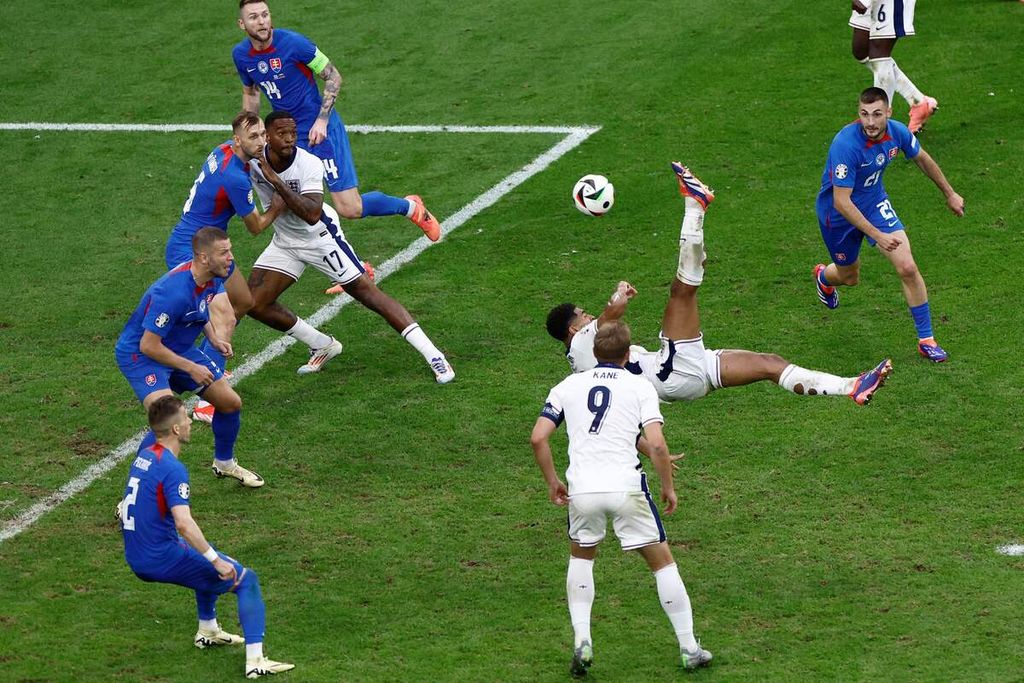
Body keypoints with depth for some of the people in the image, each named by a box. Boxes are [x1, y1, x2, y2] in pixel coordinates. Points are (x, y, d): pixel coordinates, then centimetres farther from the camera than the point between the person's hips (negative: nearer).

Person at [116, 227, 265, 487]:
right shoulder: (174, 292, -35)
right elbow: (149, 346, -29)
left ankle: (224, 463, 39)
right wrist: (191, 368, -21)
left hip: (180, 348, 9)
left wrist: (213, 338, 0)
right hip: (139, 353, -9)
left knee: (231, 403, 12)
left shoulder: (212, 277, -7)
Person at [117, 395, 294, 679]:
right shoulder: (172, 469, -21)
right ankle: (255, 661, -11)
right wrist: (216, 560, -27)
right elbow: (184, 523, -32)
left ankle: (208, 631, 43)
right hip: (162, 559, -9)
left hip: (136, 558, 9)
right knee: (247, 580, -1)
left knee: (205, 556, 37)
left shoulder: (143, 457, 8)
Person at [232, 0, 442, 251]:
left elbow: (333, 76, -10)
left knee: (350, 209, -10)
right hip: (288, 135, 6)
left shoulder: (292, 43, -18)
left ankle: (411, 207, 18)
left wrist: (322, 120, -18)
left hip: (321, 130, -6)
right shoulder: (241, 55, 0)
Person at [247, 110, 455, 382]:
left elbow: (312, 215, -39)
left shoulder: (309, 164, -27)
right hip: (284, 242, 5)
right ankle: (322, 346, 18)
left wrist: (277, 182, -42)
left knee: (366, 291, -11)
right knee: (254, 303, -2)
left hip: (319, 236, -5)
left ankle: (434, 357, -11)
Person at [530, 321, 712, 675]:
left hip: (582, 489, 2)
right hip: (626, 486, -2)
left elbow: (538, 438, 5)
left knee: (581, 557, 27)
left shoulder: (568, 386, 13)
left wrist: (553, 482, 17)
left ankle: (581, 641, 12)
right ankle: (689, 648, 13)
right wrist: (669, 487, 7)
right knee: (662, 561, 13)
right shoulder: (640, 387, 5)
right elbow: (655, 445, -7)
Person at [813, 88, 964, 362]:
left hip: (875, 202, 4)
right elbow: (841, 201, -35)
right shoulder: (846, 144, -37)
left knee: (907, 267, -12)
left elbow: (922, 159, 6)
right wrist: (877, 235, -38)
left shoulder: (897, 132, -18)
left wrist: (949, 193, 16)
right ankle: (823, 276, 57)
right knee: (849, 277, 18)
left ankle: (926, 339, 1)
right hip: (837, 213, -4)